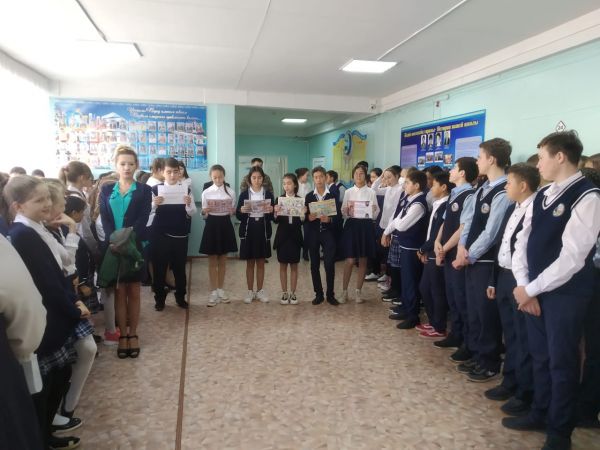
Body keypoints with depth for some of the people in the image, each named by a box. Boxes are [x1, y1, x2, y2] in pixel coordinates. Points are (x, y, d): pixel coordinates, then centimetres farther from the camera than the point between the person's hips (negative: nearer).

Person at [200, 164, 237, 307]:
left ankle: (220, 289, 23)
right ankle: (213, 291, 13)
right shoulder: (206, 192, -2)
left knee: (222, 260, 11)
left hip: (225, 224, 2)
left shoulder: (230, 192, 2)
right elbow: (204, 213, 1)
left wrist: (231, 210, -16)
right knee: (212, 261, 4)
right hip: (212, 225, -1)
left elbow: (233, 211, 6)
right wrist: (205, 211, -21)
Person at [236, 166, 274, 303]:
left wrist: (270, 211, -19)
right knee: (250, 263, 8)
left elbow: (272, 216, 2)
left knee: (261, 262, 10)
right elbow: (238, 216, 0)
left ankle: (260, 290, 22)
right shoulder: (244, 194, 1)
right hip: (248, 231, 0)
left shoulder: (268, 194, 3)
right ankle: (250, 291, 19)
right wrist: (242, 211, -21)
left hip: (263, 231, 1)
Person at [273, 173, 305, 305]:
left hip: (295, 236, 0)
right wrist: (276, 213, -25)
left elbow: (302, 222, -2)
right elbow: (276, 221, -6)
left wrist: (303, 214, -21)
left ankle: (293, 293, 16)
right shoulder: (279, 200, 0)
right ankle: (284, 293, 16)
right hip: (282, 235, 0)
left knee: (294, 265, 7)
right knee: (283, 265, 7)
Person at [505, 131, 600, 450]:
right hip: (535, 289, 7)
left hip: (566, 293, -7)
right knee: (540, 356, 17)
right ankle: (540, 415, 35)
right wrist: (524, 284, -4)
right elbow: (523, 242, 8)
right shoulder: (541, 197, 9)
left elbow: (572, 257, -20)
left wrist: (530, 289, -15)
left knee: (562, 361, 6)